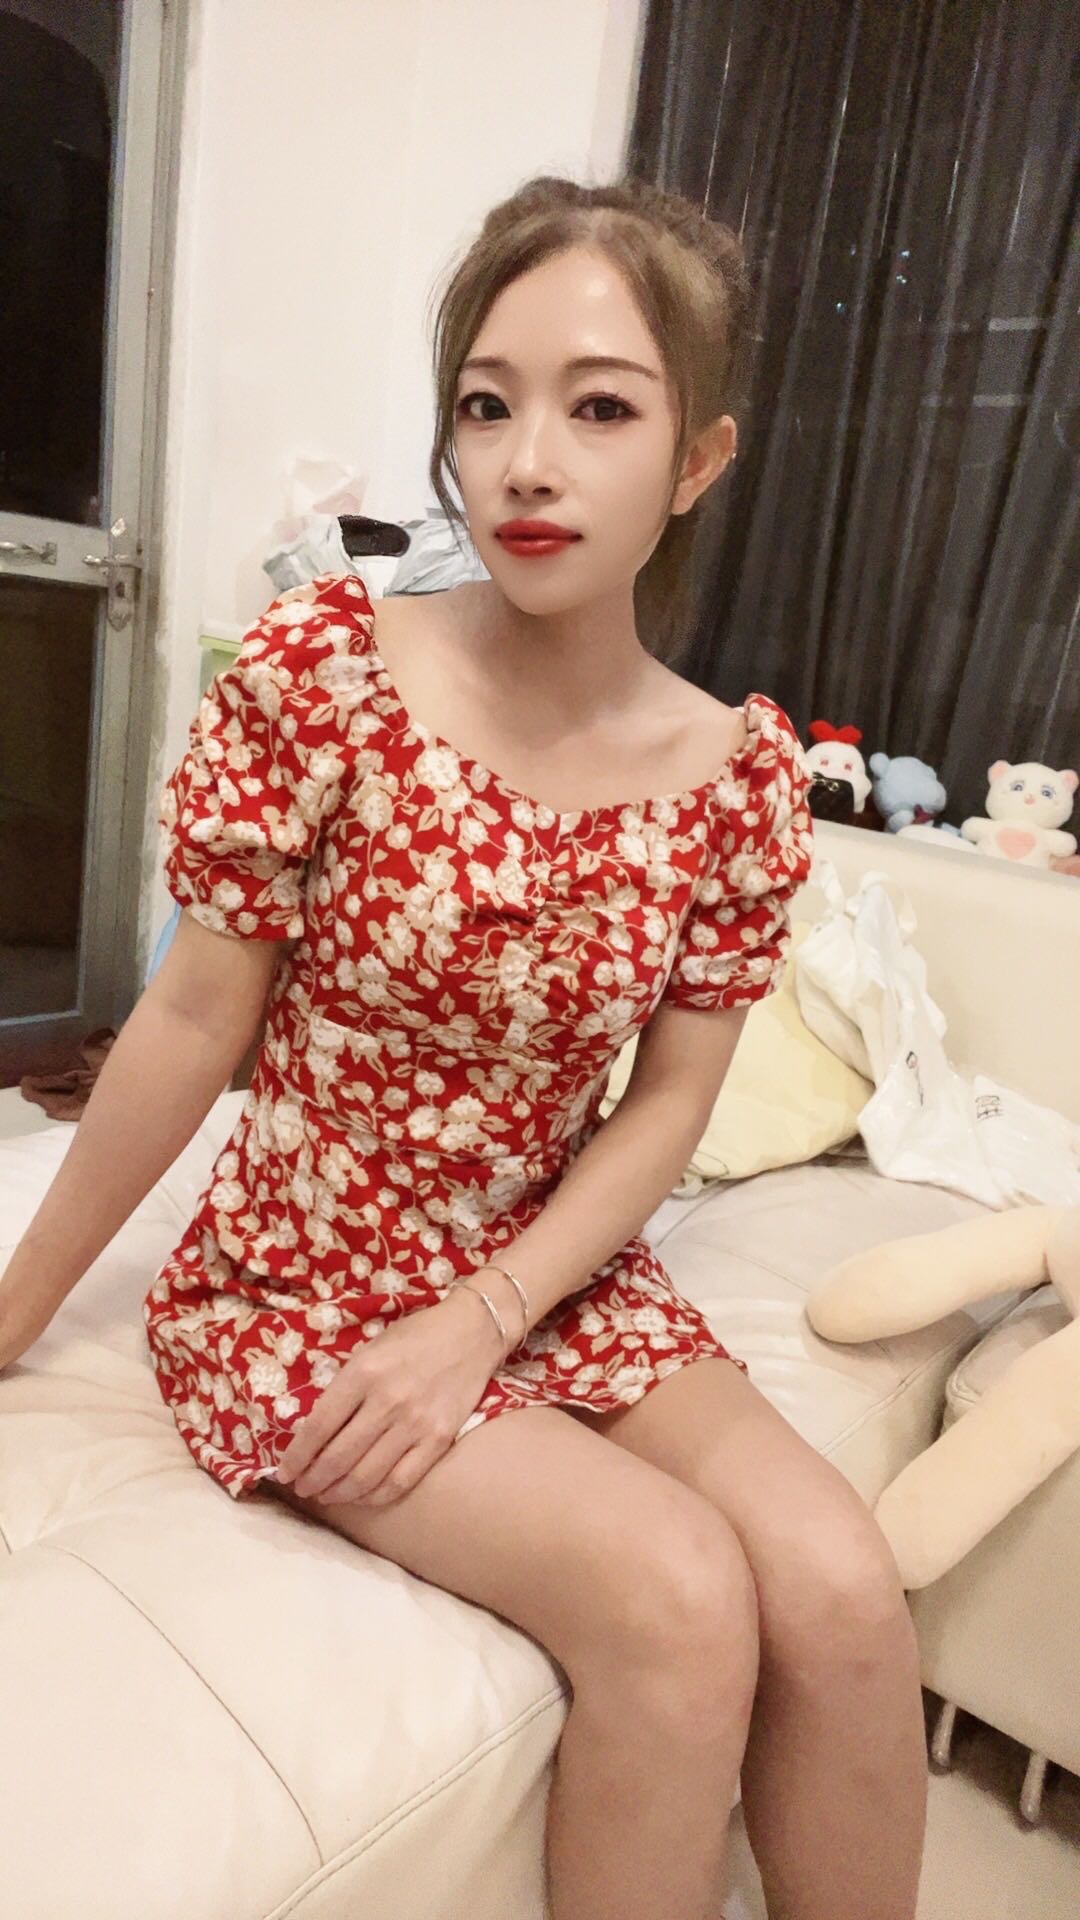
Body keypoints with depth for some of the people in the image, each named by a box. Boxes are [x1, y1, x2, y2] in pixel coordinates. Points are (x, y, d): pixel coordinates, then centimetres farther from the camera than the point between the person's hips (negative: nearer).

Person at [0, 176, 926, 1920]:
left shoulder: (741, 774, -6)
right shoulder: (323, 663, -15)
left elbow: (664, 1107, -3)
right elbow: (191, 1026, -10)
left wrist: (479, 1324, -15)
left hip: (554, 1279, 3)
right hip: (296, 1287, -2)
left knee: (843, 1590, -16)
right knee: (678, 1595, -22)